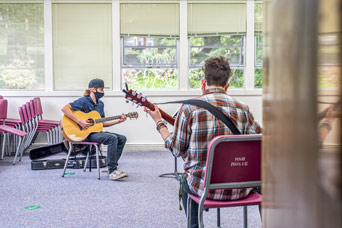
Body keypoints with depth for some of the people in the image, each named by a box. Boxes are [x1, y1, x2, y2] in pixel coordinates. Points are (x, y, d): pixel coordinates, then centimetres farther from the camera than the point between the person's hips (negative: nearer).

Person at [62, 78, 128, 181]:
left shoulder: (100, 104, 15)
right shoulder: (83, 101, -10)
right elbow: (65, 108, -21)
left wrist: (118, 121, 10)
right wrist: (79, 121, -26)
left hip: (96, 131, 9)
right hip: (85, 134, -9)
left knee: (122, 138, -2)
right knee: (112, 138, -28)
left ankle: (112, 167, 2)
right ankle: (112, 172, -25)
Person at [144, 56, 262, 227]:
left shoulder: (189, 109, -10)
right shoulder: (243, 109, -3)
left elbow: (177, 149, -1)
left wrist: (159, 123, 12)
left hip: (204, 187, -1)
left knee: (186, 182, 34)